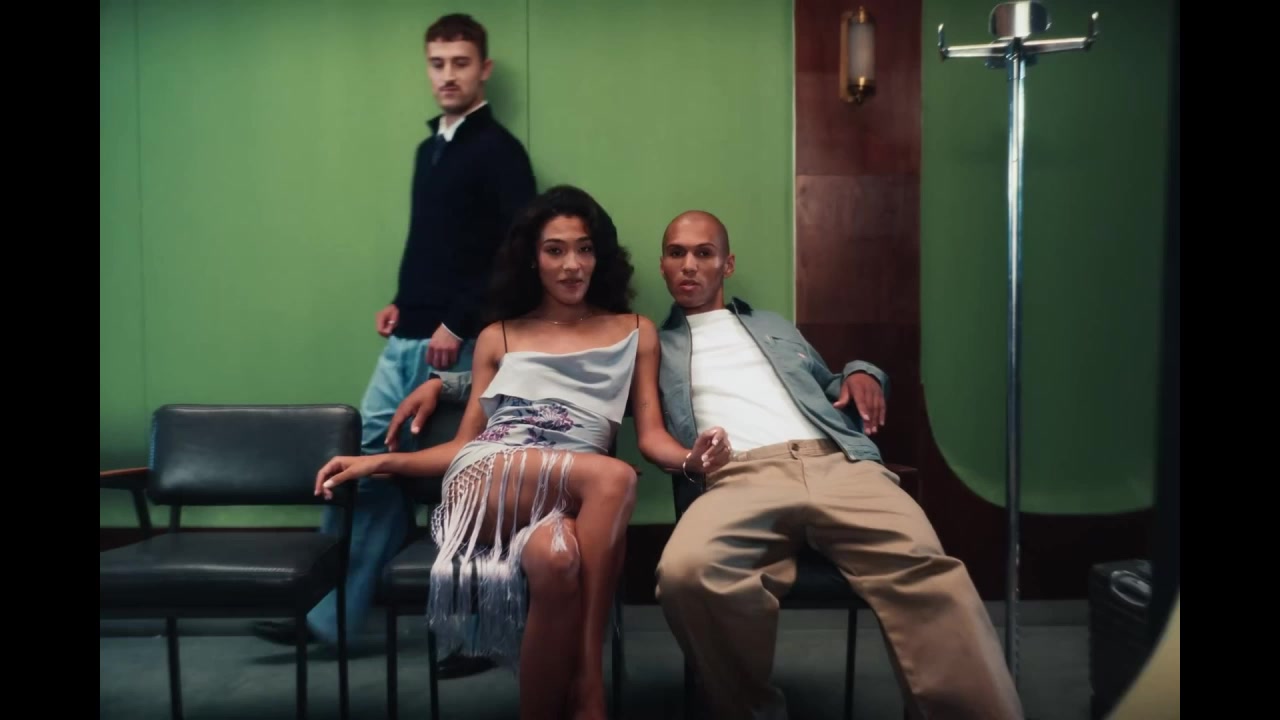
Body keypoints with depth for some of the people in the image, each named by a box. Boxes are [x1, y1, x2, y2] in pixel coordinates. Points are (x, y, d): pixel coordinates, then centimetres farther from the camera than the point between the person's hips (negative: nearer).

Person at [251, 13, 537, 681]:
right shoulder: (429, 148, 17)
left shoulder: (499, 150, -7)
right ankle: (329, 616, 20)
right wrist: (402, 301, 8)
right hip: (405, 343, 8)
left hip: (459, 346, -8)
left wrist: (458, 324, -18)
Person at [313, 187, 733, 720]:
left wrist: (692, 457, -12)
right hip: (485, 483, 0)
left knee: (558, 558, -40)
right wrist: (379, 463, 7)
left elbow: (650, 436, 11)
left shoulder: (635, 332, 20)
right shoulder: (498, 338, 22)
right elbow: (465, 442, 20)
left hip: (574, 495, 1)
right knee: (613, 477, -34)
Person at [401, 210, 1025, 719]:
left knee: (921, 568, -30)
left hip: (837, 464, 2)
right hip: (740, 479, -2)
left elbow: (829, 392, 35)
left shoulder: (774, 327, 34)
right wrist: (444, 382, 19)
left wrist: (863, 374, 11)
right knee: (687, 572, -37)